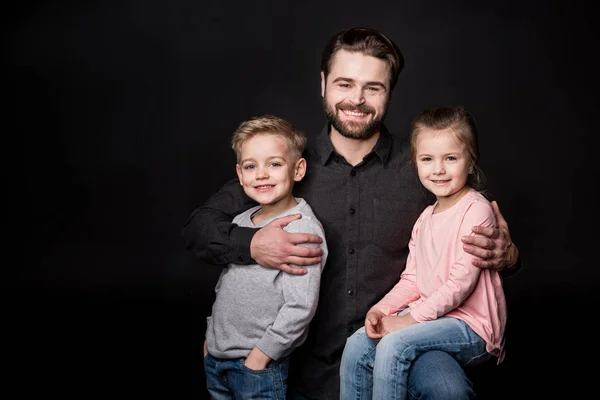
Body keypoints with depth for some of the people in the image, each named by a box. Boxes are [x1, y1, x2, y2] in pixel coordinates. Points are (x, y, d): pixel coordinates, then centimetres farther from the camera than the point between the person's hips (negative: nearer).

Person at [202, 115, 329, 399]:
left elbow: (300, 307, -21)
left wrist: (260, 355, -17)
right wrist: (212, 336, 15)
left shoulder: (302, 228, -17)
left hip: (260, 367, -6)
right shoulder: (240, 222, 5)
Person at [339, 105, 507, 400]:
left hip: (469, 325, -8)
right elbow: (411, 279, 13)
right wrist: (381, 310, -4)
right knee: (357, 345, -6)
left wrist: (411, 318, -18)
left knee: (394, 344, -27)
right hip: (429, 313, 8)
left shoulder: (476, 210, -12)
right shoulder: (426, 218, 14)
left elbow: (461, 282, -19)